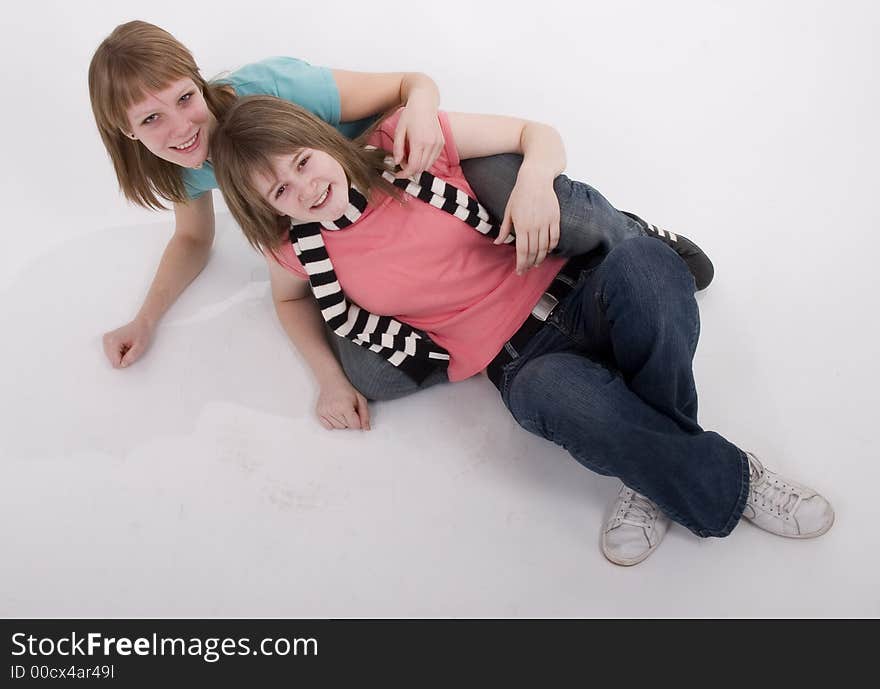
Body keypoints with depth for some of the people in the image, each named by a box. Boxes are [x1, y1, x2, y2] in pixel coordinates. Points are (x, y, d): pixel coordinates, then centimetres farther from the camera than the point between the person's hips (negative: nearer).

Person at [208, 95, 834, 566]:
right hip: (523, 358, 0)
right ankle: (727, 483, -13)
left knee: (640, 260, -35)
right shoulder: (300, 250, 0)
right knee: (553, 393, -37)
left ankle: (658, 476, -14)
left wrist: (534, 179, -19)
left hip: (579, 285, 1)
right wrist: (332, 381, 11)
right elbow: (289, 296, 25)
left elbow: (537, 133, 5)